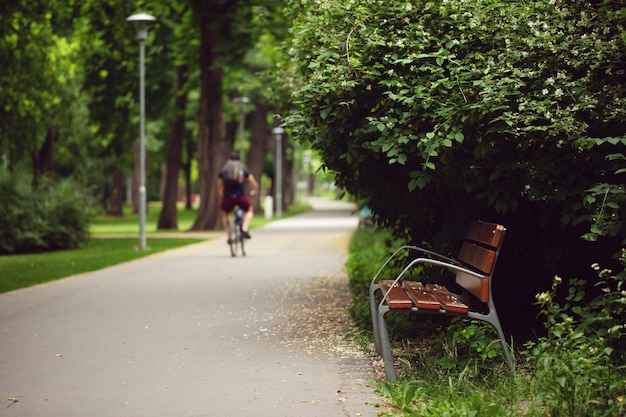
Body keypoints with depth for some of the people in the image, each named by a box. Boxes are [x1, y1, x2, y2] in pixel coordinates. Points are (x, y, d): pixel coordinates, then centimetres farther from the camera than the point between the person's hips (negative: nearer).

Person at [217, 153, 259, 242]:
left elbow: (219, 188, 18)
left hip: (227, 197, 1)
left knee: (224, 214, 29)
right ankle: (244, 230, 7)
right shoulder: (244, 169, 12)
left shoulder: (223, 170, 13)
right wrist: (253, 192, 31)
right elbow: (255, 185, 10)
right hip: (241, 197, -1)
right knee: (249, 210, 28)